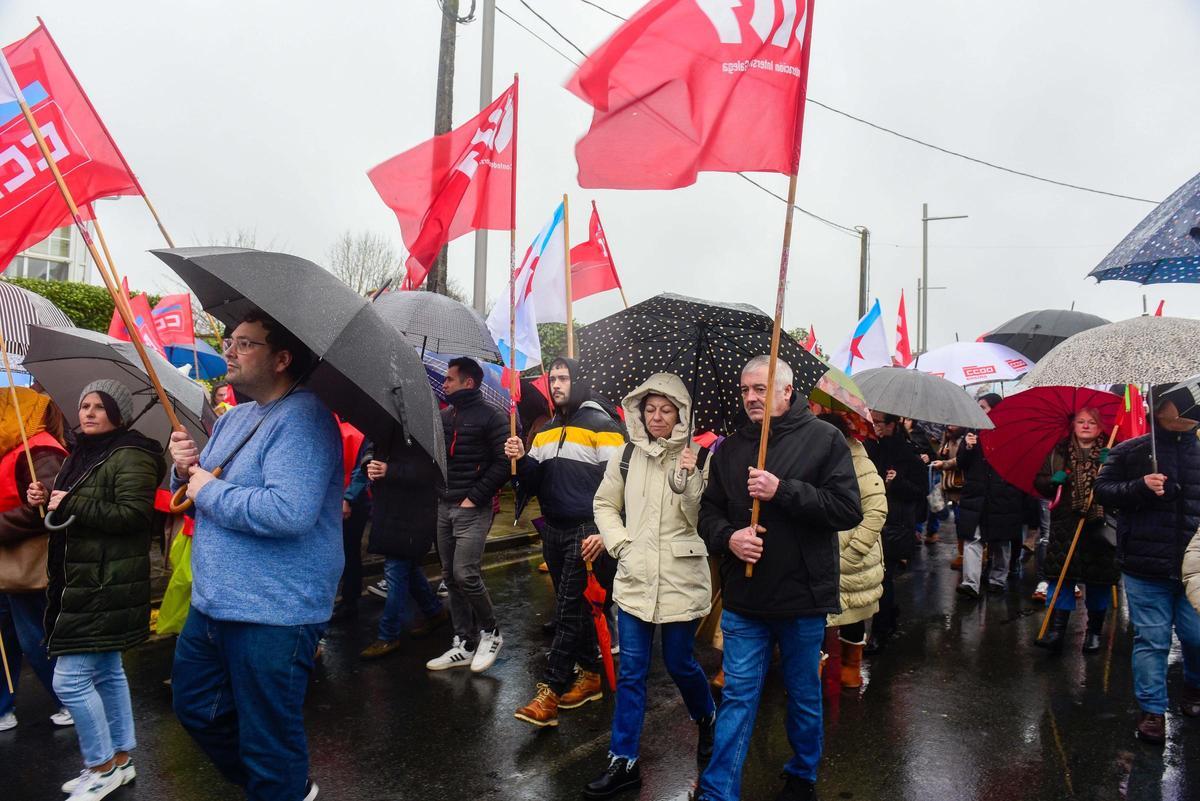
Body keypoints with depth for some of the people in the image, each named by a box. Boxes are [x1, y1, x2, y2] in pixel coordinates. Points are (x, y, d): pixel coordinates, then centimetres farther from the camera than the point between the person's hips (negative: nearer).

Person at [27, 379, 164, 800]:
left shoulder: (130, 456, -15)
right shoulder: (82, 454, 15)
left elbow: (133, 515, -26)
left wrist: (71, 503, -20)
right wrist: (48, 500, 6)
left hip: (106, 586, -10)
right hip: (82, 581, 10)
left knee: (69, 679, -6)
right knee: (107, 672, 16)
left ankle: (101, 766, 11)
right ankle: (121, 759, 27)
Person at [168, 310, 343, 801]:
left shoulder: (303, 419, -19)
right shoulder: (233, 418, 12)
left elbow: (289, 510, -33)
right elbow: (195, 491, 20)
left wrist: (210, 491, -19)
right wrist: (185, 470, -3)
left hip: (273, 614, -10)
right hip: (213, 601, 10)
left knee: (267, 738, 5)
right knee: (195, 707, 25)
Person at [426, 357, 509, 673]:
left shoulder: (489, 417, -6)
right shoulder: (444, 416, 14)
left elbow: (503, 463, -11)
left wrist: (475, 496, -13)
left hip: (472, 509, -7)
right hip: (444, 507, 7)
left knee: (465, 574, -12)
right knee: (450, 577, 9)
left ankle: (490, 632, 11)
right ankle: (464, 644, 19)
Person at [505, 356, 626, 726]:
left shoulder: (602, 426, -6)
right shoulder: (546, 431, 15)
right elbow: (532, 485, 14)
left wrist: (605, 532, -18)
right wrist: (521, 460, -6)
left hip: (586, 532, -7)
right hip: (553, 531, 7)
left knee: (568, 609, -7)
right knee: (574, 607, 13)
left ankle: (550, 691, -3)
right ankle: (590, 675, 26)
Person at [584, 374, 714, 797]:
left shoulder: (698, 456, -4)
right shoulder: (627, 456, 4)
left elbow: (702, 518, -9)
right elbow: (605, 504, 13)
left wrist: (688, 478, -24)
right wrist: (620, 543, 0)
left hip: (681, 577, -2)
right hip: (634, 577, 3)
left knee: (680, 663, 10)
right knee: (631, 671, 6)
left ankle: (707, 718, 42)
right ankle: (623, 761, 17)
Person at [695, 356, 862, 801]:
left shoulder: (823, 439, -6)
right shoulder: (730, 449, 6)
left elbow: (848, 509, -13)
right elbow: (709, 510, 9)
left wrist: (782, 490, -22)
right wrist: (727, 536, -13)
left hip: (802, 597, -2)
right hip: (744, 597, 2)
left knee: (804, 696, 17)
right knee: (738, 696, 6)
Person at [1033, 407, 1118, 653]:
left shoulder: (1109, 455, 7)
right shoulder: (1058, 453, 10)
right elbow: (1039, 483, 12)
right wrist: (1052, 481, -8)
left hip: (1099, 525, 0)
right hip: (1065, 525, 1)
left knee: (1099, 580, 5)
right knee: (1061, 576, -5)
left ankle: (1094, 631, 20)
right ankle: (1056, 630, -4)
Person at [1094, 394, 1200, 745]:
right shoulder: (1130, 452, 0)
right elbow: (1102, 491, -1)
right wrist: (1140, 488, -17)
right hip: (1145, 567, -2)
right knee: (1151, 640, 4)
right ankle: (1152, 710, 17)